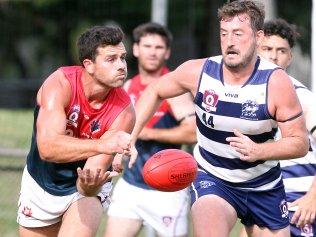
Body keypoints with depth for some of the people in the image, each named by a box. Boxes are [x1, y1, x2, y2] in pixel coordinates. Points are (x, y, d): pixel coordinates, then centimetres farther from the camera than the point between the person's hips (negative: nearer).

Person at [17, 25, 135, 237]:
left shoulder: (123, 111, -26)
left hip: (83, 188, -1)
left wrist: (90, 185, -52)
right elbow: (47, 148, -42)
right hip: (40, 185, 1)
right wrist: (102, 145, -54)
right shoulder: (60, 84, -28)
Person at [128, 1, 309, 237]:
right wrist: (129, 139, -4)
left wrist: (258, 151, -31)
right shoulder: (198, 71, -14)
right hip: (211, 180, -1)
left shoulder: (276, 81, -18)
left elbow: (300, 142, -14)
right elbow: (155, 91, 6)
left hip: (264, 186, 1)